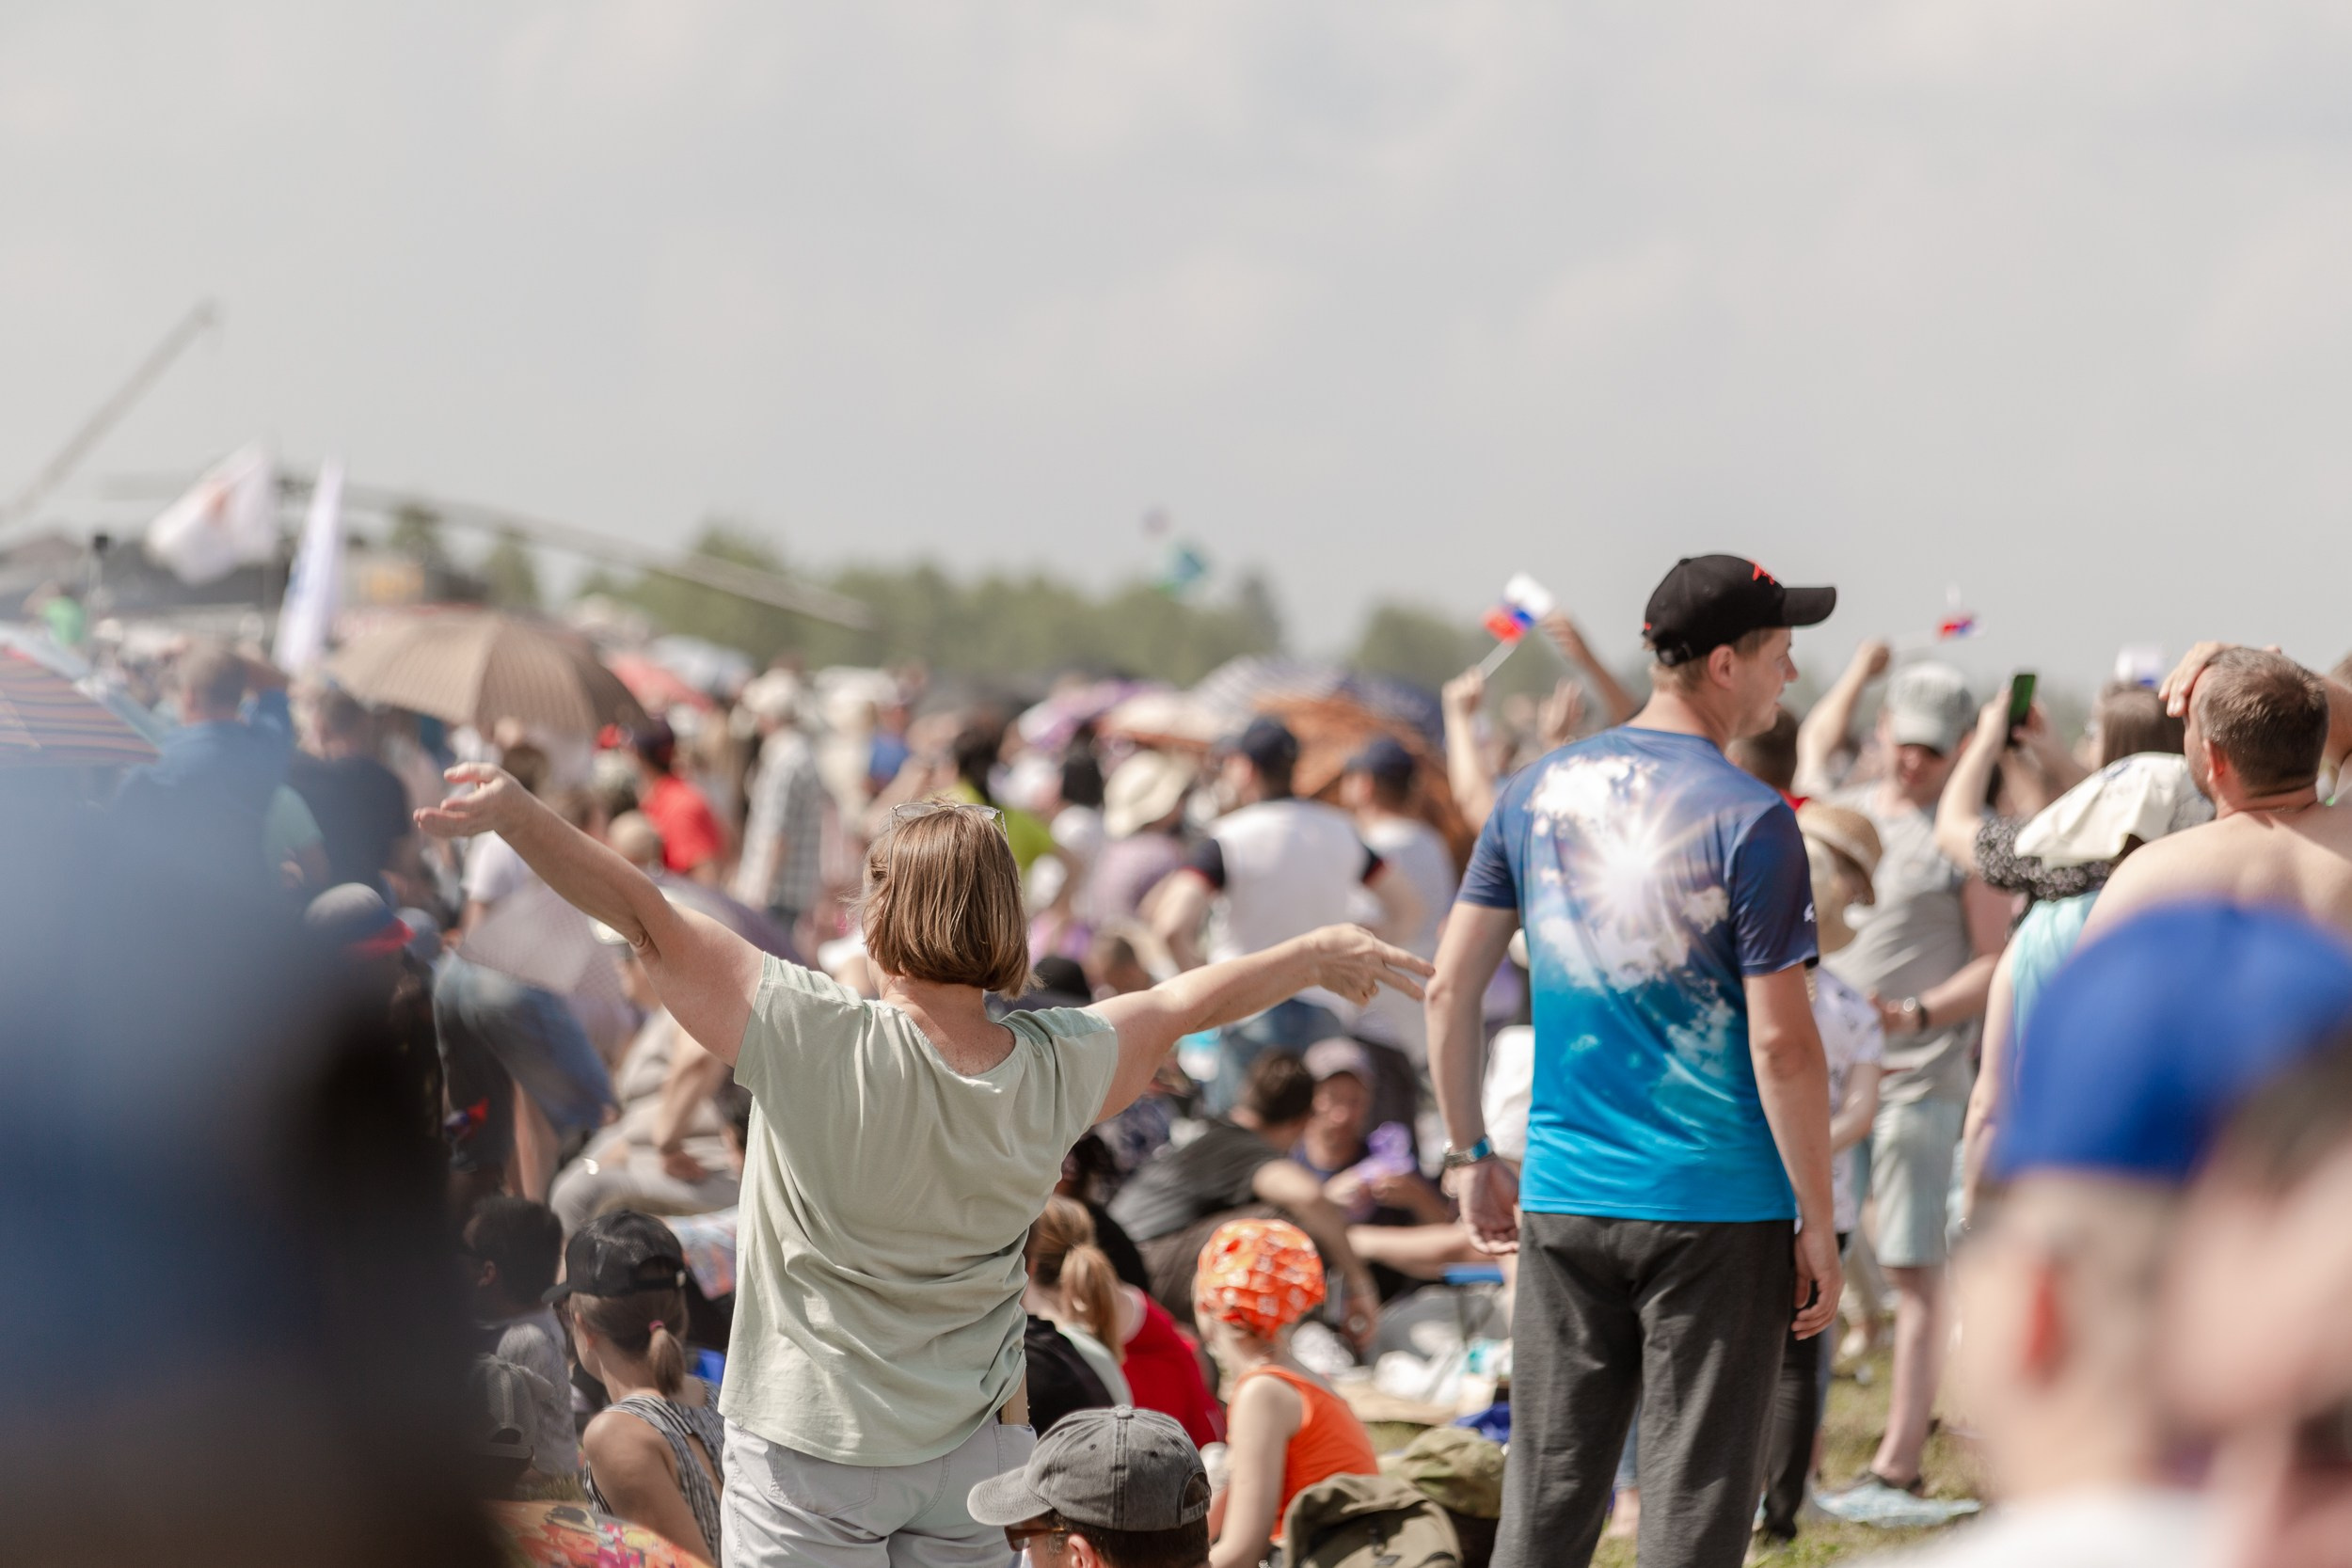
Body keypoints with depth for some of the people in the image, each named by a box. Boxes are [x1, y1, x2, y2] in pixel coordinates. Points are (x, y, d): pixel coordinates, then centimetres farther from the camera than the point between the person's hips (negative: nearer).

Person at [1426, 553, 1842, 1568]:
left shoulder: (1539, 792, 5)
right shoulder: (1749, 820, -12)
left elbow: (1450, 988, 7)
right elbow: (1781, 1045, -13)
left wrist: (1469, 1154, 16)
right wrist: (1819, 1224, -7)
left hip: (1564, 1204, 5)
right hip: (1717, 1208, -5)